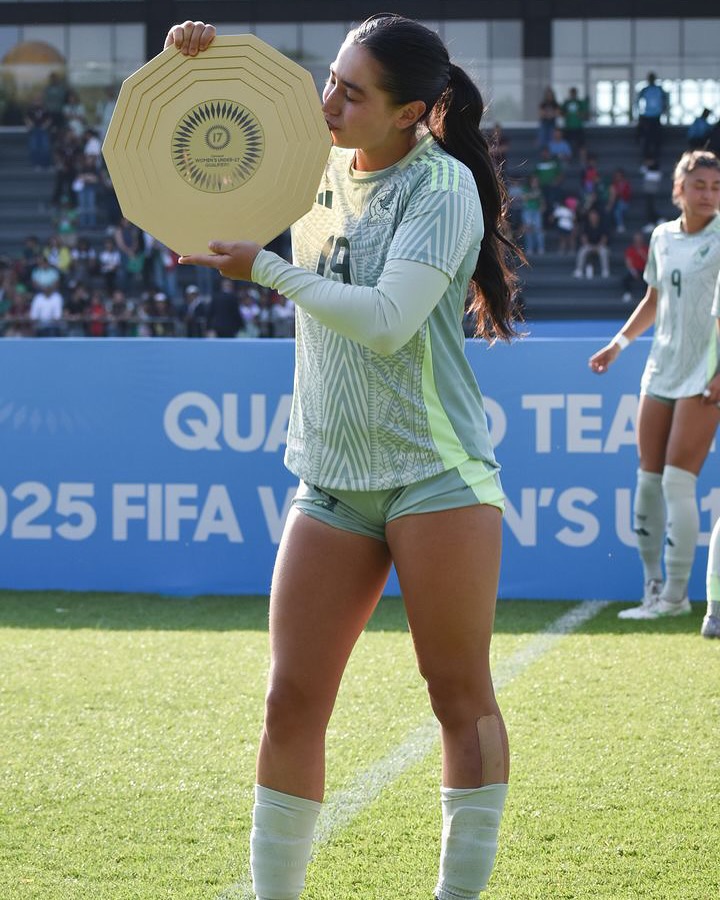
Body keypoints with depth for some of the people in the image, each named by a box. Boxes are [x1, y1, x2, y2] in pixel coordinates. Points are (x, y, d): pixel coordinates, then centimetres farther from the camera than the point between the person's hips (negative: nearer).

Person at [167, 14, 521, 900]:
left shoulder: (442, 185, -9)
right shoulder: (317, 170, 9)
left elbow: (388, 321, -19)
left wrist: (266, 270, -14)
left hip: (437, 475, -5)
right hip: (331, 484, 5)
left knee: (461, 697, -1)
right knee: (291, 703, -2)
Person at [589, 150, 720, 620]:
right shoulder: (663, 237, 11)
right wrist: (619, 343, 15)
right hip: (661, 370, 6)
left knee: (678, 481, -10)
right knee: (648, 479, 3)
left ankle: (676, 594, -3)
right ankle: (654, 587, 11)